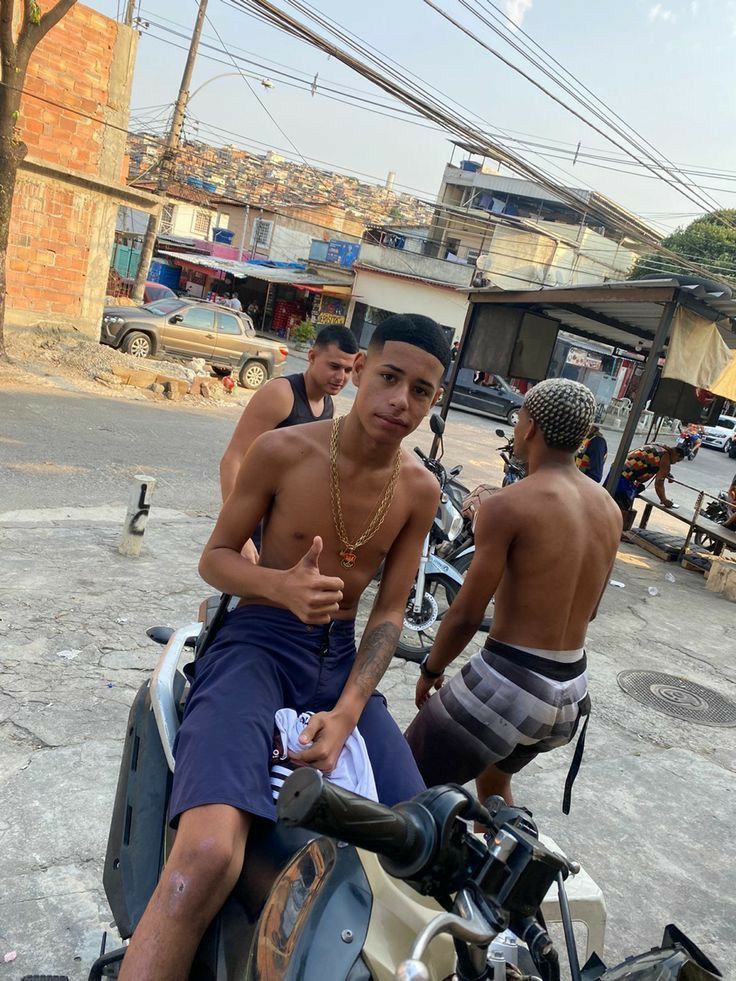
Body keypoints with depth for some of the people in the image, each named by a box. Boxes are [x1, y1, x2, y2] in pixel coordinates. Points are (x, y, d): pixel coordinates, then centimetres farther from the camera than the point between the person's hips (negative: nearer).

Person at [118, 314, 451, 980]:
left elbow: (389, 612, 2)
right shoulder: (282, 451, -11)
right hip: (260, 642, -4)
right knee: (209, 856, -30)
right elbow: (215, 558, -3)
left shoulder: (420, 490, 0)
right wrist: (283, 586, -25)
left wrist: (346, 713, -11)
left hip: (342, 654, 5)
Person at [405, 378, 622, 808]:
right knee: (494, 779, 33)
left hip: (507, 685, -7)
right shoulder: (610, 510, 4)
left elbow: (466, 616, -14)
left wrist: (430, 670, 2)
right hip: (572, 692, 8)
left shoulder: (509, 504, -17)